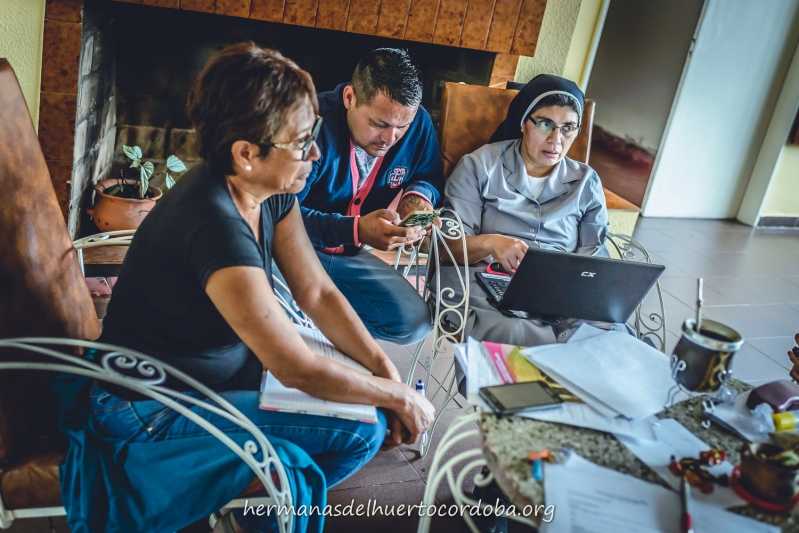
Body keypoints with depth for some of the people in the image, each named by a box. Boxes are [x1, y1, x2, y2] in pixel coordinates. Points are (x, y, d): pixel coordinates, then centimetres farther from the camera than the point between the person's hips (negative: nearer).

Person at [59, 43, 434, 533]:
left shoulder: (271, 189, -7)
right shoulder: (216, 223, -33)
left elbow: (318, 293, -2)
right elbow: (298, 369, -30)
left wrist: (388, 371, -11)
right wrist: (400, 397, -17)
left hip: (219, 364, 8)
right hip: (150, 412, -8)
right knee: (362, 429, -15)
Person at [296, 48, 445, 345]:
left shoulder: (418, 124, -5)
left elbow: (429, 177, 14)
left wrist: (419, 196, -12)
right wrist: (355, 230, -36)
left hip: (347, 254, 6)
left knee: (414, 323, -7)